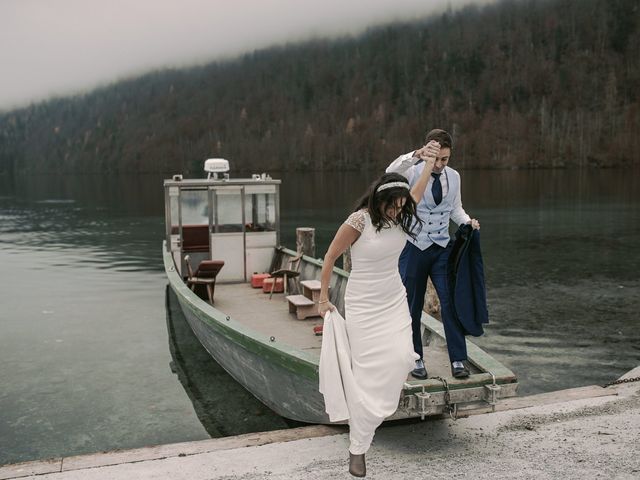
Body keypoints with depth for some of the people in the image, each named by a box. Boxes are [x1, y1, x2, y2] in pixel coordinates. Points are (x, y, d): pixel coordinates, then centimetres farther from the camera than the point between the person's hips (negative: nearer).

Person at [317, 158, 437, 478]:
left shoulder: (399, 216, 0)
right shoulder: (358, 221, -18)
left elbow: (418, 191, 22)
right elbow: (330, 258, -7)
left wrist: (430, 163, 32)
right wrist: (323, 299, -3)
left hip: (394, 301, 6)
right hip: (363, 304, -5)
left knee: (402, 359, -11)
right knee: (366, 372, -7)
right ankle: (357, 448, 4)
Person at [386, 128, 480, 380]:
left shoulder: (454, 176, 4)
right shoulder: (414, 172, -11)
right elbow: (391, 172, -34)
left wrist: (468, 221, -7)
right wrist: (417, 154, -50)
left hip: (442, 248, 3)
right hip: (414, 247, -3)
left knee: (451, 301, -4)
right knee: (412, 305, 7)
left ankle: (458, 360, 6)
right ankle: (416, 358, 22)